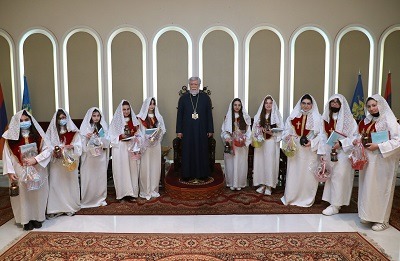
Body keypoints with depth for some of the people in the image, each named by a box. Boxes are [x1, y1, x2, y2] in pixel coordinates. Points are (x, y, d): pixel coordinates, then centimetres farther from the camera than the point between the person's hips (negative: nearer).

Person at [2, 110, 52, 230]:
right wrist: (10, 171, -11)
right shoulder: (12, 137, -2)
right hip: (20, 173, 0)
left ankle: (37, 218, 22)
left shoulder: (38, 135, 0)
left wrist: (35, 159, -17)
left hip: (37, 172, 1)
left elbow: (48, 149, -4)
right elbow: (7, 155, -3)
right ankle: (26, 220, 18)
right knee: (23, 195, 5)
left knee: (37, 195, 8)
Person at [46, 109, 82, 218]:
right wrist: (54, 150, -16)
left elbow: (78, 145, -1)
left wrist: (71, 146, -19)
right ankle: (56, 208, 5)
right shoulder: (51, 130, 6)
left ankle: (71, 206, 17)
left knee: (70, 182, 5)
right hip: (56, 161, 1)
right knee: (55, 182, -3)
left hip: (70, 160, -1)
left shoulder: (73, 130, 2)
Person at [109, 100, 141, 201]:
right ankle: (124, 193, 3)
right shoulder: (116, 121, -1)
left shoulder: (134, 120, 9)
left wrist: (136, 138, -6)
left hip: (132, 148, 3)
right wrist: (120, 136, -17)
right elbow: (111, 136, -3)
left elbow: (138, 135, 12)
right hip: (120, 149, -3)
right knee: (122, 171, -3)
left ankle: (132, 193, 10)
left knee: (132, 170, 3)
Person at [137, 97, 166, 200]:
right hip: (145, 144, -4)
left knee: (155, 166, 6)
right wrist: (149, 137, -17)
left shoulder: (158, 117, 11)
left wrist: (158, 132, -11)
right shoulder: (141, 117, -1)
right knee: (145, 167, -3)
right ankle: (145, 191, 5)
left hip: (156, 144, 4)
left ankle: (154, 190, 16)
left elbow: (163, 129, 10)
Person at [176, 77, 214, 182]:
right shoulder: (183, 98, 4)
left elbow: (209, 114, 4)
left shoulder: (205, 98, 3)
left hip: (201, 130, 0)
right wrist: (179, 130, 0)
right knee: (188, 152, 5)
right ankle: (187, 174, 16)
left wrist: (210, 130, 1)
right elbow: (179, 115, 4)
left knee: (202, 152, 6)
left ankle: (202, 174, 17)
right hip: (187, 131, 0)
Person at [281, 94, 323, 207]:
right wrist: (288, 136, -14)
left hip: (310, 151, -1)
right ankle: (291, 197, 19)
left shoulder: (317, 118, -1)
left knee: (308, 174, 4)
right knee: (293, 173, 5)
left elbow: (321, 135, -4)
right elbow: (286, 131, 6)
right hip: (295, 150, 2)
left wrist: (312, 143, -17)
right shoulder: (293, 116, 5)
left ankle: (306, 199, 19)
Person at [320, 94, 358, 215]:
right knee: (330, 176, 10)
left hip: (343, 152, -4)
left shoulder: (348, 119, -6)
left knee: (339, 177, -4)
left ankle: (335, 205, 5)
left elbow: (355, 137, -9)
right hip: (329, 152, 5)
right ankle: (332, 201, 22)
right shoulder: (326, 118, 8)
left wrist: (341, 143, -20)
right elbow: (323, 137, 7)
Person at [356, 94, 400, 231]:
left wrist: (378, 146, -20)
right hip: (368, 159, 6)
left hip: (383, 160, -6)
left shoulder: (389, 121, -9)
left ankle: (382, 219, 13)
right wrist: (359, 142, 1)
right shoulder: (366, 122, 10)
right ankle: (368, 215, 23)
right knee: (367, 187, 9)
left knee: (381, 188, 0)